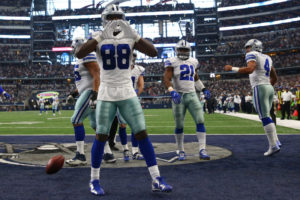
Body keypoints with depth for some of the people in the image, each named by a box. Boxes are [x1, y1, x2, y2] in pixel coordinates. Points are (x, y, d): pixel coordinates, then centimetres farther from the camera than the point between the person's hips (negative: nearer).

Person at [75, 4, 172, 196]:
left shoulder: (130, 38, 3)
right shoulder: (99, 39, -1)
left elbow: (154, 52, -10)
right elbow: (79, 54, -19)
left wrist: (134, 34, -20)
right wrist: (102, 35, -26)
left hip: (128, 94, 2)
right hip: (106, 95, -1)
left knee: (142, 134, -3)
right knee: (101, 136, -2)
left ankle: (157, 180, 3)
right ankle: (94, 180, 15)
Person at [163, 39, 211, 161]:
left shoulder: (193, 62, 12)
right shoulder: (172, 62, -5)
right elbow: (166, 79, -14)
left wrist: (203, 90, 16)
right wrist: (172, 92, -30)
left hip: (192, 95, 4)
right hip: (178, 96, -4)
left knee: (200, 121, -8)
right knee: (179, 126, 2)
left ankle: (202, 150, -6)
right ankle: (181, 151, 16)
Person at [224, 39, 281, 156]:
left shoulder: (252, 55, -3)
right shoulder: (267, 58, 22)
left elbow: (249, 69, -22)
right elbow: (274, 78, 24)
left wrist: (232, 69, -15)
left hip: (259, 88, -8)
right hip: (269, 88, 8)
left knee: (264, 117, -6)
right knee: (266, 117, 16)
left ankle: (273, 146, -7)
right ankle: (275, 141, 13)